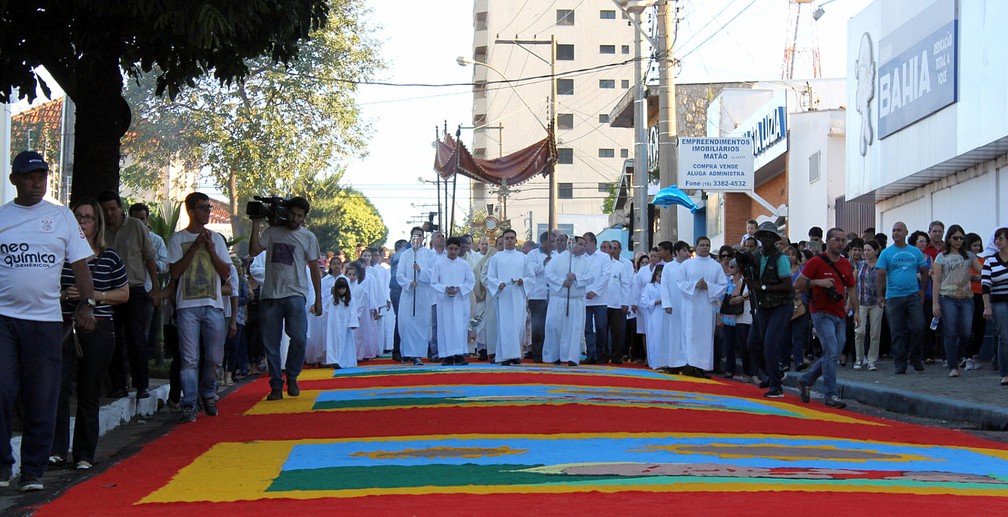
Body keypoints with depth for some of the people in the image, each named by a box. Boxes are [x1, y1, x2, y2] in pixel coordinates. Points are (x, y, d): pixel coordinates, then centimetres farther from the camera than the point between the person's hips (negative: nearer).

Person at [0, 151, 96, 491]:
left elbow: (79, 262, 9)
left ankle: (33, 471, 12)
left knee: (42, 400, 2)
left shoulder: (62, 217, 9)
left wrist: (87, 304, -2)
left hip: (46, 319, 1)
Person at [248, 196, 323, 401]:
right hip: (270, 295, 1)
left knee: (299, 338, -16)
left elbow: (314, 269, 9)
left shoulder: (308, 237, 8)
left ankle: (292, 378, 6)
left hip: (295, 294, -1)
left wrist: (318, 299, 6)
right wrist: (256, 225, -3)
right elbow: (253, 251, -2)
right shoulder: (272, 232, 10)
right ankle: (276, 386, 10)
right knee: (271, 344, 2)